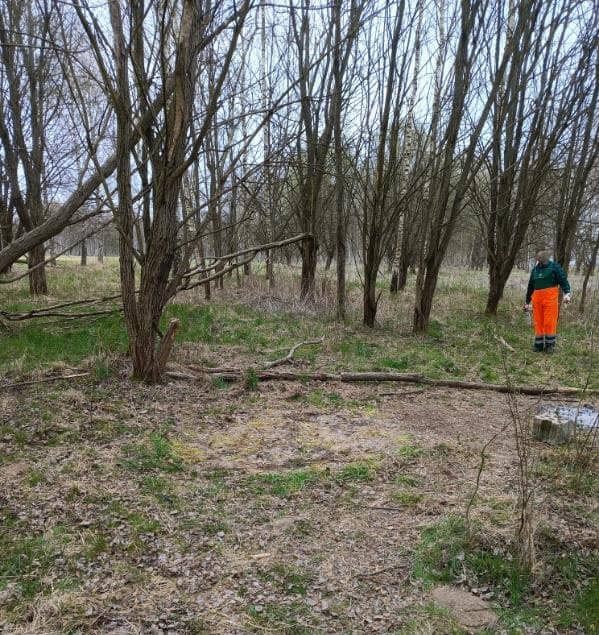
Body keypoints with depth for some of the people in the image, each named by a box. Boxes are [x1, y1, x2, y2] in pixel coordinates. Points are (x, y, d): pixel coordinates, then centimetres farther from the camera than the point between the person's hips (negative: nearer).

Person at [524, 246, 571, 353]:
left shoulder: (554, 266, 3)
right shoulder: (535, 269, 18)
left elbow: (563, 280, -7)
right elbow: (530, 286, 23)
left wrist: (566, 293, -23)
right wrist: (527, 301, 24)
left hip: (550, 297, -4)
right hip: (537, 298, 4)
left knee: (549, 322, -6)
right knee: (538, 322, 4)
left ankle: (550, 345, 3)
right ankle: (539, 345, 11)